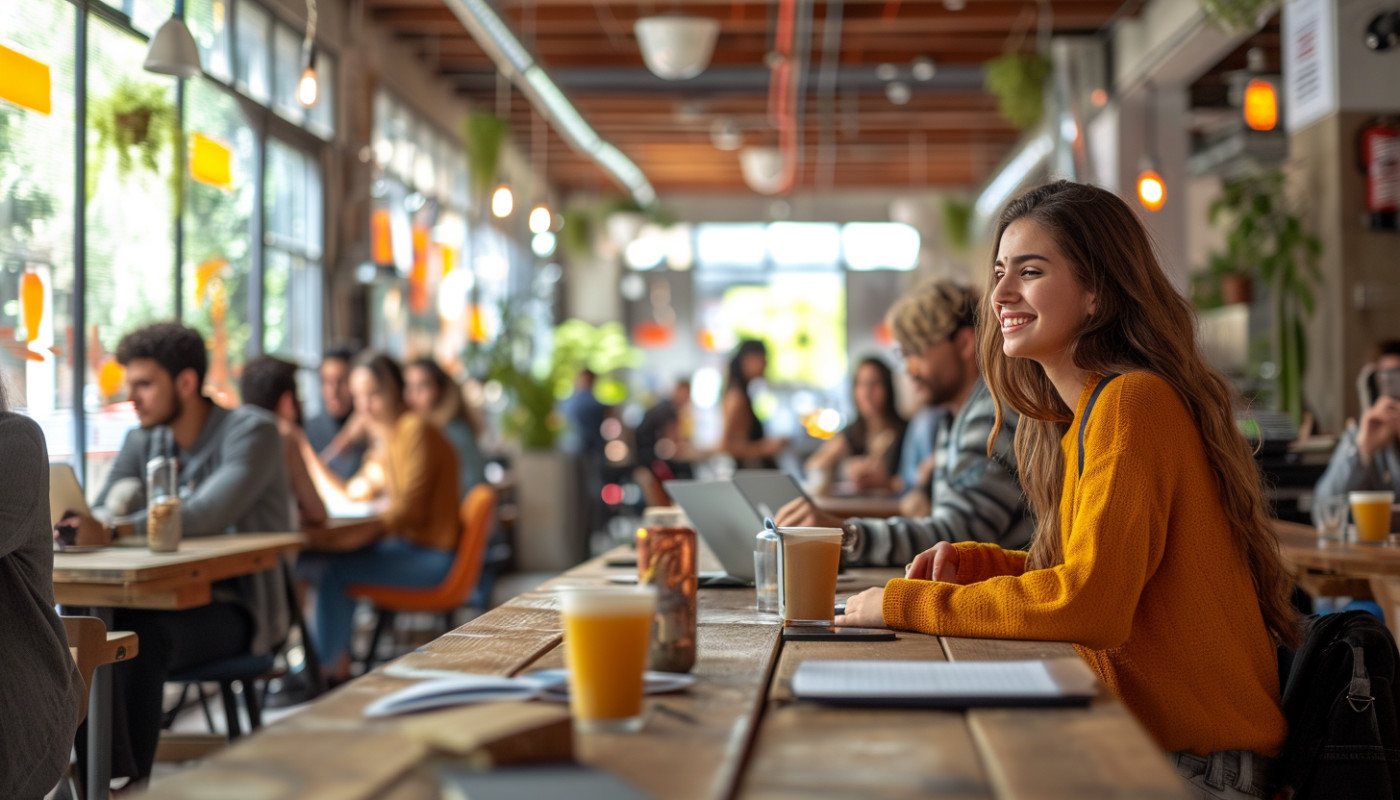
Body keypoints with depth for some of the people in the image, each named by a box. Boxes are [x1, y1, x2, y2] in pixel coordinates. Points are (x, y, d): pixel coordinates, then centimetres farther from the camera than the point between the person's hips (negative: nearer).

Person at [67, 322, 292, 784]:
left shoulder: (251, 432, -11)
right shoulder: (143, 441, 11)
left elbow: (207, 515, -27)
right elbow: (101, 516, 4)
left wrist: (112, 530, -41)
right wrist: (80, 526, -22)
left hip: (238, 608, -6)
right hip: (169, 597, 6)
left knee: (140, 635, -33)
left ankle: (128, 782, -24)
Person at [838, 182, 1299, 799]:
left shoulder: (1133, 401, -19)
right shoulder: (1076, 414, 11)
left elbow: (1087, 602, -28)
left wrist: (901, 603, -20)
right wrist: (970, 562, 5)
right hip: (1139, 740, 8)